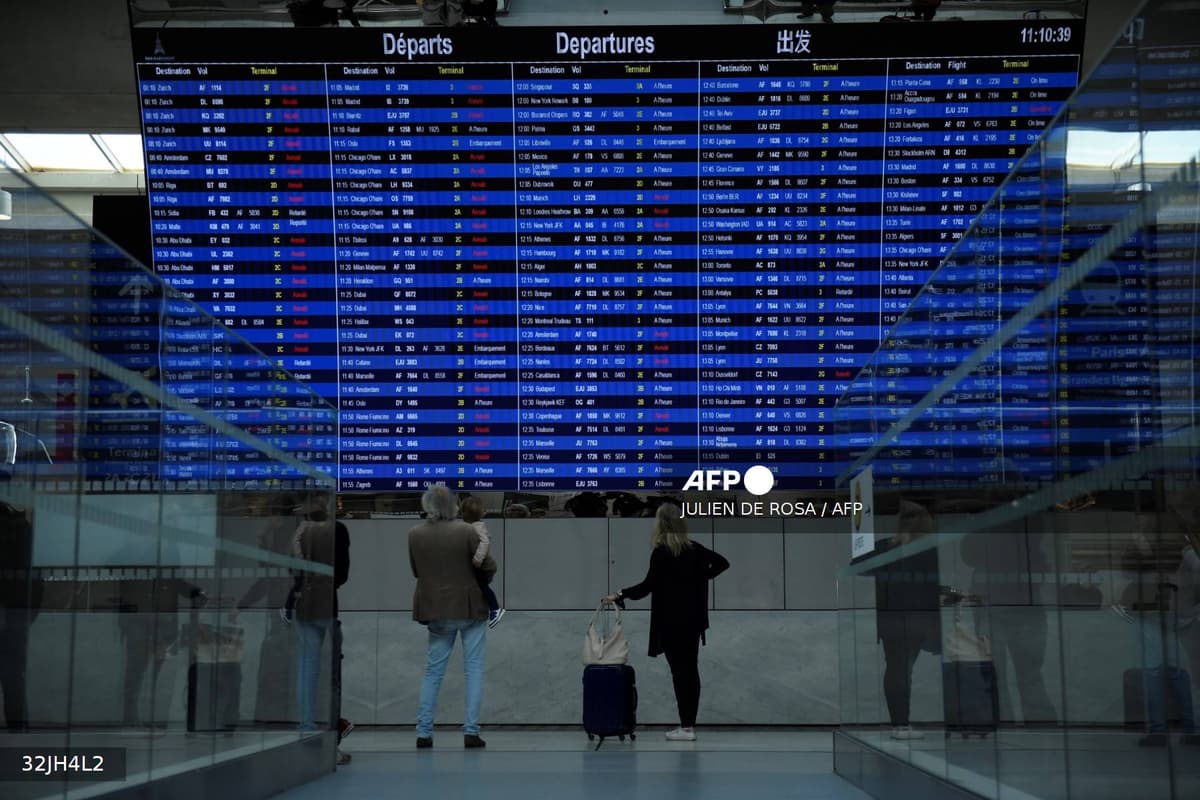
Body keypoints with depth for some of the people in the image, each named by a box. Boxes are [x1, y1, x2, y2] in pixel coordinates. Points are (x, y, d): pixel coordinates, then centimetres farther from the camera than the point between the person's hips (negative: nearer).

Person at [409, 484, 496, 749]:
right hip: (470, 607, -3)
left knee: (433, 671, 13)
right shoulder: (466, 531, -14)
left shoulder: (415, 535, -5)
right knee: (473, 669, 6)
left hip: (437, 610, 3)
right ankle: (471, 732, 0)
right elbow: (489, 566, -7)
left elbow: (416, 571, 7)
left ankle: (424, 733, 9)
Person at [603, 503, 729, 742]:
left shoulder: (661, 552, -13)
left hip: (672, 621, -6)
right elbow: (722, 563, 12)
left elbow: (649, 585, -20)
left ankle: (686, 728, -2)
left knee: (680, 672, -3)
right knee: (691, 670, 9)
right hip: (693, 619, 6)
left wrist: (620, 595, -12)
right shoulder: (693, 548, 6)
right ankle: (689, 725, 13)